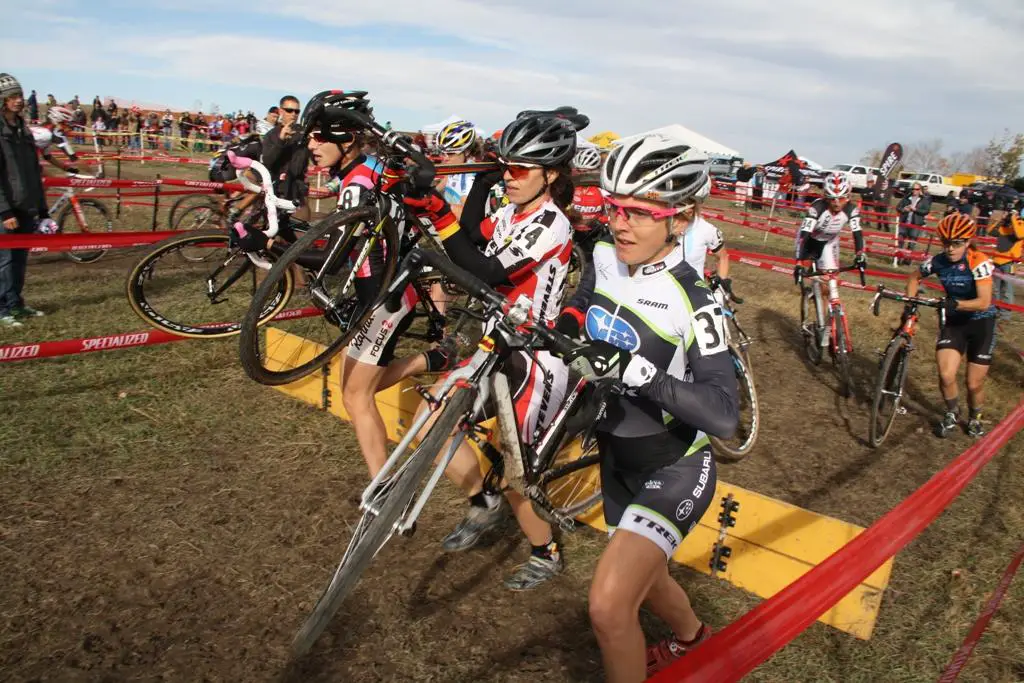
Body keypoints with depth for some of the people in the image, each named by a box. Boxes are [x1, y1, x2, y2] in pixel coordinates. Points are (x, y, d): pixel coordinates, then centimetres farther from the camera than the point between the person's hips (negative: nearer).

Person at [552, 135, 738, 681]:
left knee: (609, 606, -18)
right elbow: (573, 320, 13)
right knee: (638, 576, 27)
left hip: (673, 470, -6)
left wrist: (633, 369, -41)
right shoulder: (605, 262, -8)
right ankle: (691, 637, 59)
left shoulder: (692, 304, -25)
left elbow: (724, 415, -33)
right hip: (617, 458, 7)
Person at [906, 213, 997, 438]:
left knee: (974, 384, 4)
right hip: (954, 322, 3)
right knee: (946, 376, -12)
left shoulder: (978, 262, -23)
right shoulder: (938, 261, -11)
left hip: (982, 324, -3)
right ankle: (952, 414, 17)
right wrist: (910, 303, -3)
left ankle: (975, 418, 35)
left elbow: (984, 302, -29)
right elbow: (914, 277, 9)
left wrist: (955, 304, -42)